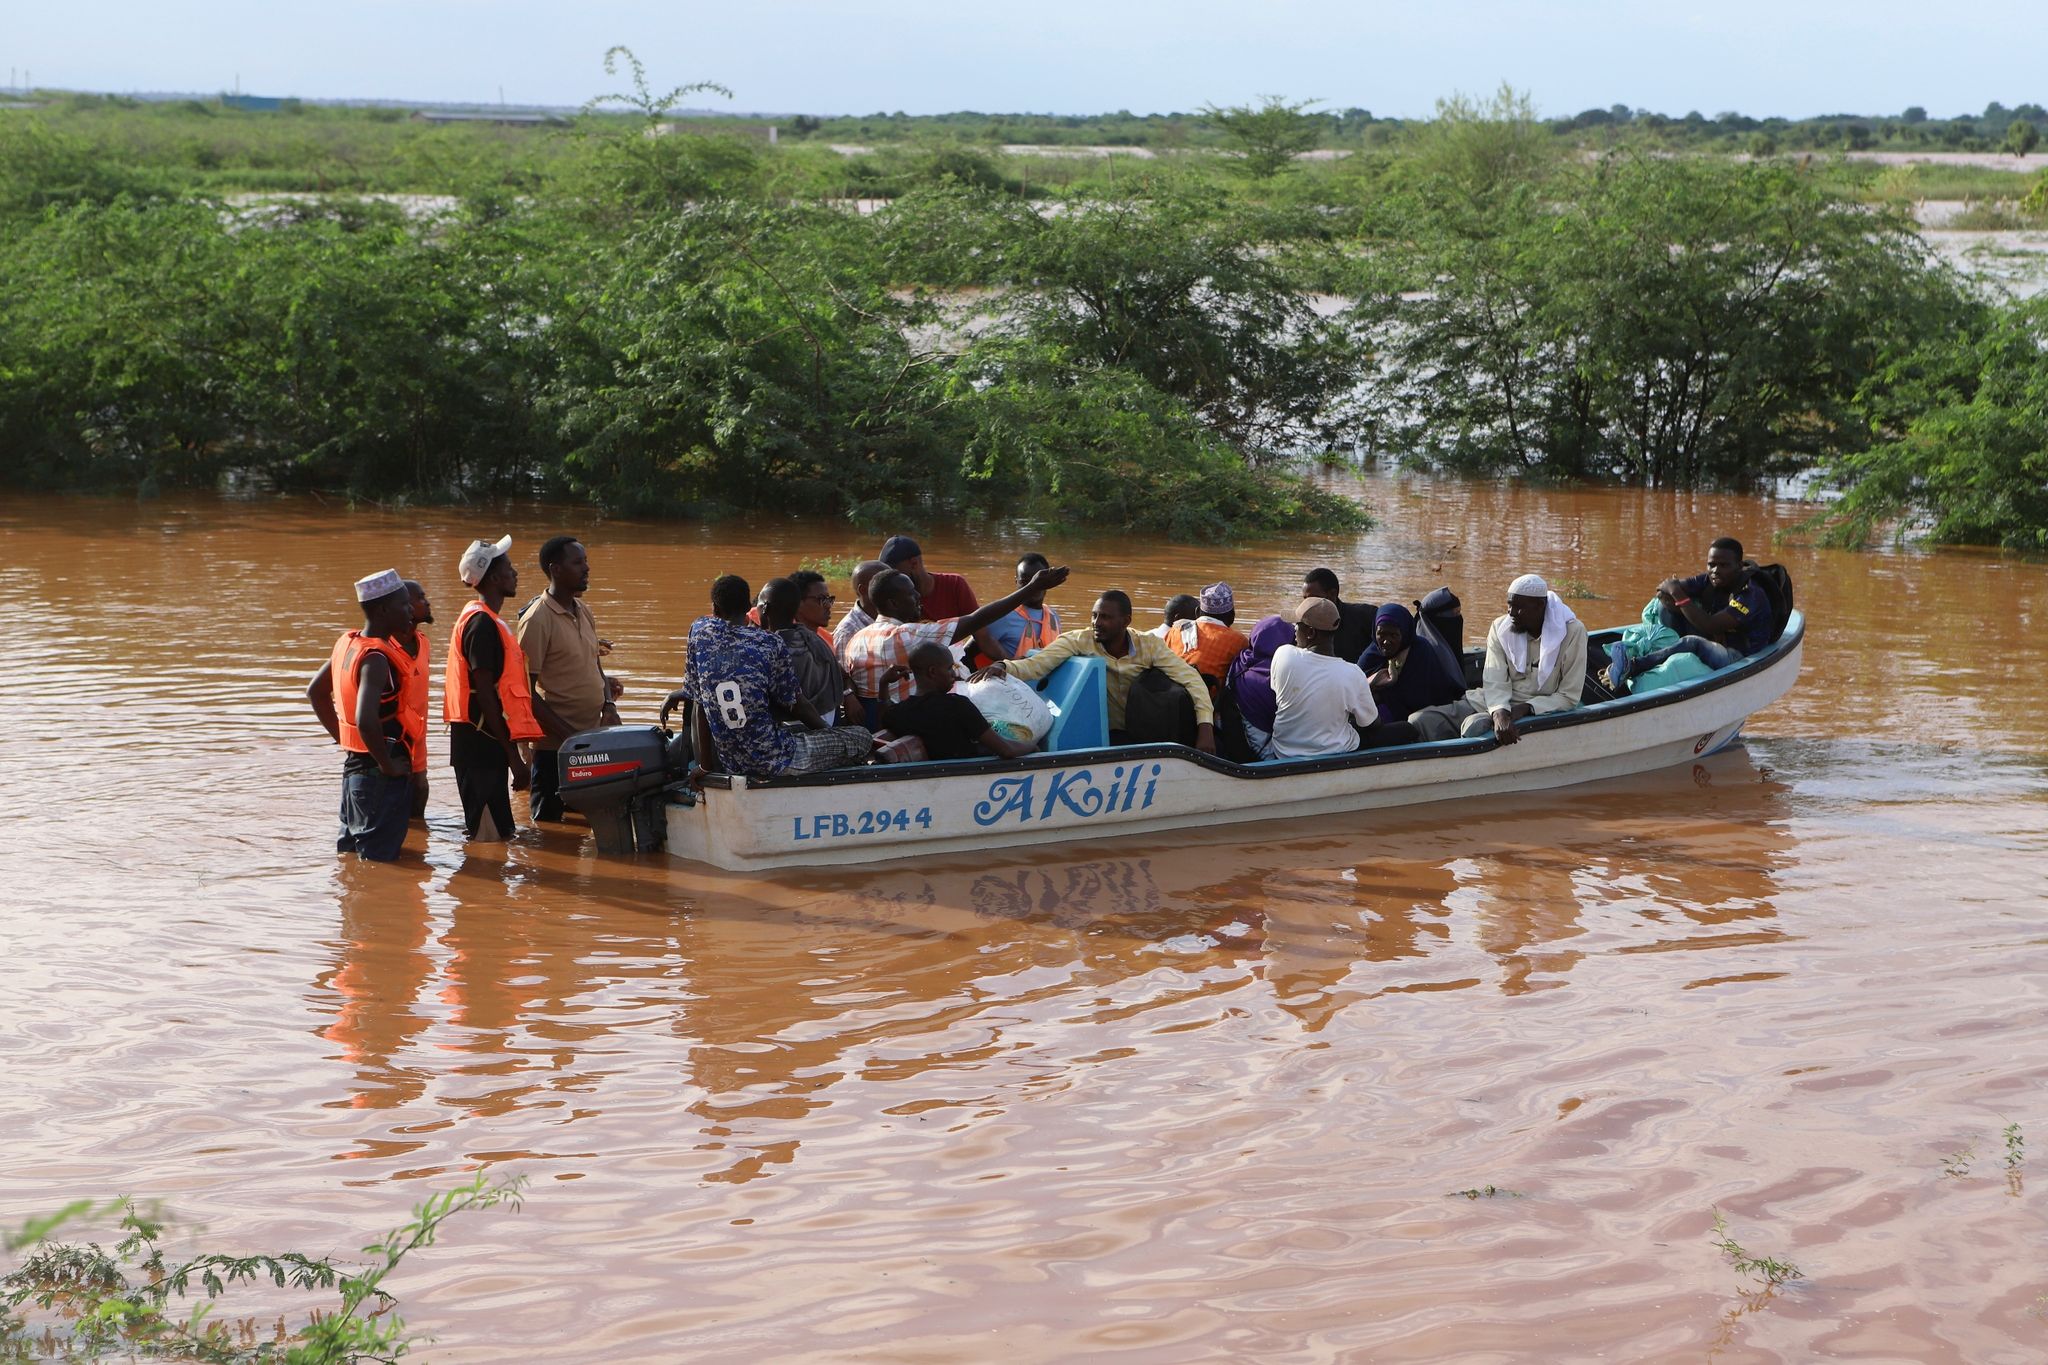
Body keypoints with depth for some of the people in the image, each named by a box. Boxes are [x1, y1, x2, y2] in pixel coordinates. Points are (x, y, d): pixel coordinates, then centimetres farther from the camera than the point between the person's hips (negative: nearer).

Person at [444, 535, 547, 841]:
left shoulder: (485, 619, 16)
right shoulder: (482, 623, -16)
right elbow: (485, 695, -20)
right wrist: (513, 756, -20)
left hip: (485, 743, 10)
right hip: (481, 744, -10)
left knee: (491, 834, 14)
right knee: (491, 839, -8)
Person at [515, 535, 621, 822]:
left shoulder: (583, 613, 12)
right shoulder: (537, 619, -12)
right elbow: (526, 691, -15)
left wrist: (609, 707, 2)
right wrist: (569, 736, -18)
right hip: (554, 746, -8)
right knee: (549, 826, -2)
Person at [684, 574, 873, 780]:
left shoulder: (699, 632, 1)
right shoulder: (770, 644, -9)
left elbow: (697, 705, 4)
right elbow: (797, 705, 0)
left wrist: (703, 764, 12)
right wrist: (828, 731, 20)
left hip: (730, 764, 5)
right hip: (775, 761, -5)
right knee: (862, 737, 10)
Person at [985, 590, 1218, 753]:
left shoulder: (1149, 645, -6)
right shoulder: (1078, 641, -8)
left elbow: (1190, 678, -11)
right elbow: (1036, 665, -19)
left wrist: (1205, 727, -25)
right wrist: (1004, 668, -40)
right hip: (1107, 734, -3)